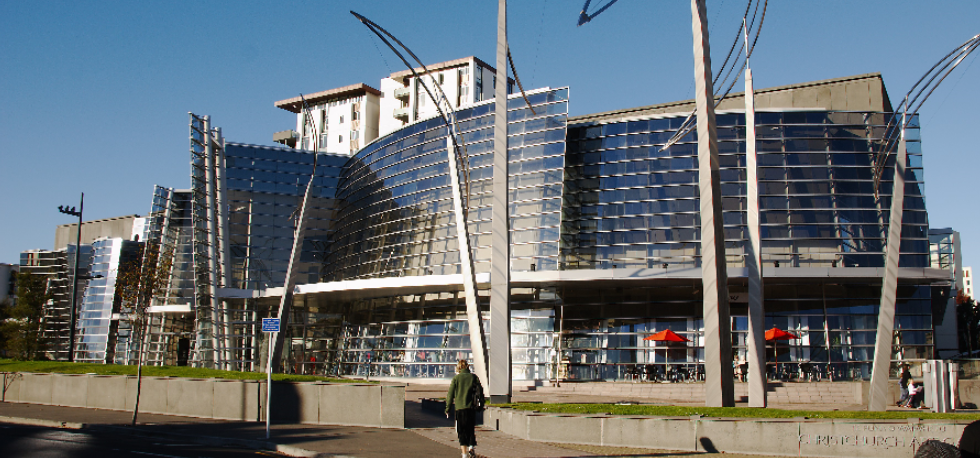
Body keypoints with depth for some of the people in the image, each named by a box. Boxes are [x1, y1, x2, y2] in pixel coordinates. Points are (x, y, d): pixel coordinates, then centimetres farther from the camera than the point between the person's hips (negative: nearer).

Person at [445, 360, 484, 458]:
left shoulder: (456, 378, 0)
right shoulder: (474, 377, 5)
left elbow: (450, 394, 0)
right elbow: (480, 391, 8)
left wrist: (447, 409, 7)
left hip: (460, 407, -2)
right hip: (472, 407, 2)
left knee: (462, 431, 4)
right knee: (471, 429, 18)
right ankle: (472, 445, 0)